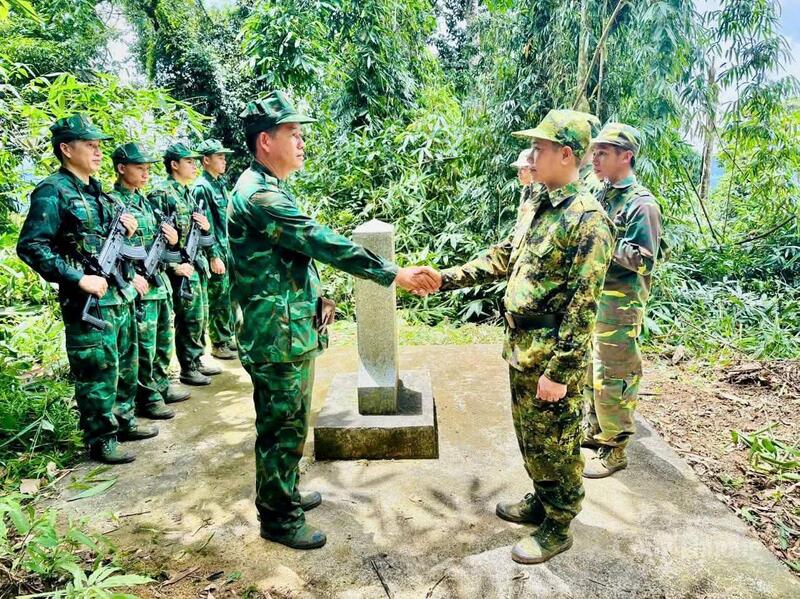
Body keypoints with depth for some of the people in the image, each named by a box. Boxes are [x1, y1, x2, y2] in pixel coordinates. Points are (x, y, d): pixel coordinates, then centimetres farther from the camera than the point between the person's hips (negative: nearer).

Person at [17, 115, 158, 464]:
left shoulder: (97, 191, 13)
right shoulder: (53, 191, -11)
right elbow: (30, 246, -18)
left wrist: (127, 230, 3)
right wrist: (79, 279, -22)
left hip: (120, 295, 8)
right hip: (88, 302, -8)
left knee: (126, 365, 17)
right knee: (98, 373, 0)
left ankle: (124, 422, 33)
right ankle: (100, 441, 14)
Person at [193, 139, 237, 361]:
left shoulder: (221, 183, 12)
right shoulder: (202, 187, -14)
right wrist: (214, 256, -19)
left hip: (229, 249, 8)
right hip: (217, 252, -8)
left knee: (229, 296, 14)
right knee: (218, 299, 0)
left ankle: (227, 337, 26)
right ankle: (218, 344, 11)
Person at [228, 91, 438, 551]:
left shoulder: (271, 189, 14)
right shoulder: (259, 194, -21)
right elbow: (322, 241, -26)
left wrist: (313, 296, 20)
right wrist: (394, 274, -24)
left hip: (294, 331, 10)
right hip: (278, 337, -10)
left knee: (291, 422, 21)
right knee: (282, 427, 4)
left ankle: (285, 494, 38)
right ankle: (279, 518, 21)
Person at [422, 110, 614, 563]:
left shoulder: (588, 219, -19)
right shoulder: (534, 206, 9)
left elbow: (583, 306, -22)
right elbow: (503, 259, 16)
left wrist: (559, 372, -21)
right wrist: (446, 278, 9)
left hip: (553, 356, -8)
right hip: (520, 347, 8)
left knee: (555, 443, 8)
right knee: (529, 433, 22)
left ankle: (558, 528, 28)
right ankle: (541, 501, 43)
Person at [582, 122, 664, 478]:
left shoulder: (641, 204, -13)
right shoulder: (602, 196, 12)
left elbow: (644, 261, -19)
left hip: (619, 306, -9)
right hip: (592, 299, 9)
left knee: (611, 378, -1)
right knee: (589, 370, 18)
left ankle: (613, 451, 13)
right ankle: (595, 431, 35)